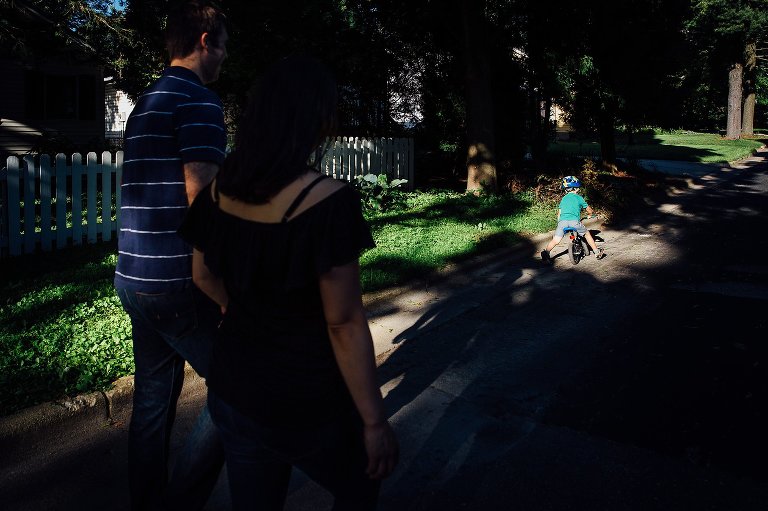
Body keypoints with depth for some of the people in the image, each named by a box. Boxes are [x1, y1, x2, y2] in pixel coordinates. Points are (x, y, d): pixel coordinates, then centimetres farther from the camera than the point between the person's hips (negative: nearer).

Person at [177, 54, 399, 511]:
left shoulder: (220, 192, -3)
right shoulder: (328, 201, -23)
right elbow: (344, 324, -21)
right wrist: (374, 420, -12)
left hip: (233, 390, 6)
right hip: (307, 399, -5)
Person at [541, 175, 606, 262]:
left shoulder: (564, 198, 24)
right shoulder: (579, 198, 15)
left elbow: (559, 213, 22)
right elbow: (589, 211, 23)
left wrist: (559, 222, 33)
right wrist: (591, 214, 44)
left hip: (563, 221, 2)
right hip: (574, 221, -2)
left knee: (555, 240, -2)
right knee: (587, 234, 18)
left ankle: (546, 252, -24)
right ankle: (597, 252, 22)